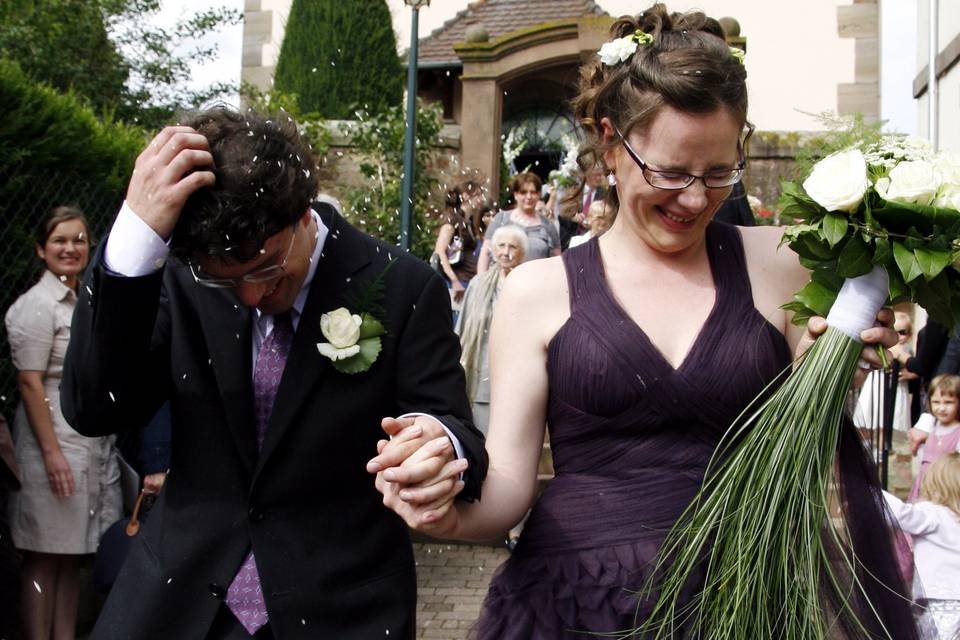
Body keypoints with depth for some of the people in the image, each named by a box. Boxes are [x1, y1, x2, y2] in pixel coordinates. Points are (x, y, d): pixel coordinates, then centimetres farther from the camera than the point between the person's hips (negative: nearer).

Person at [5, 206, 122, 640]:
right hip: (55, 438, -8)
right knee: (44, 558, -2)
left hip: (93, 441, 8)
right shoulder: (38, 305, -10)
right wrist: (52, 452, -21)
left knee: (72, 553, 11)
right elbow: (30, 382, -16)